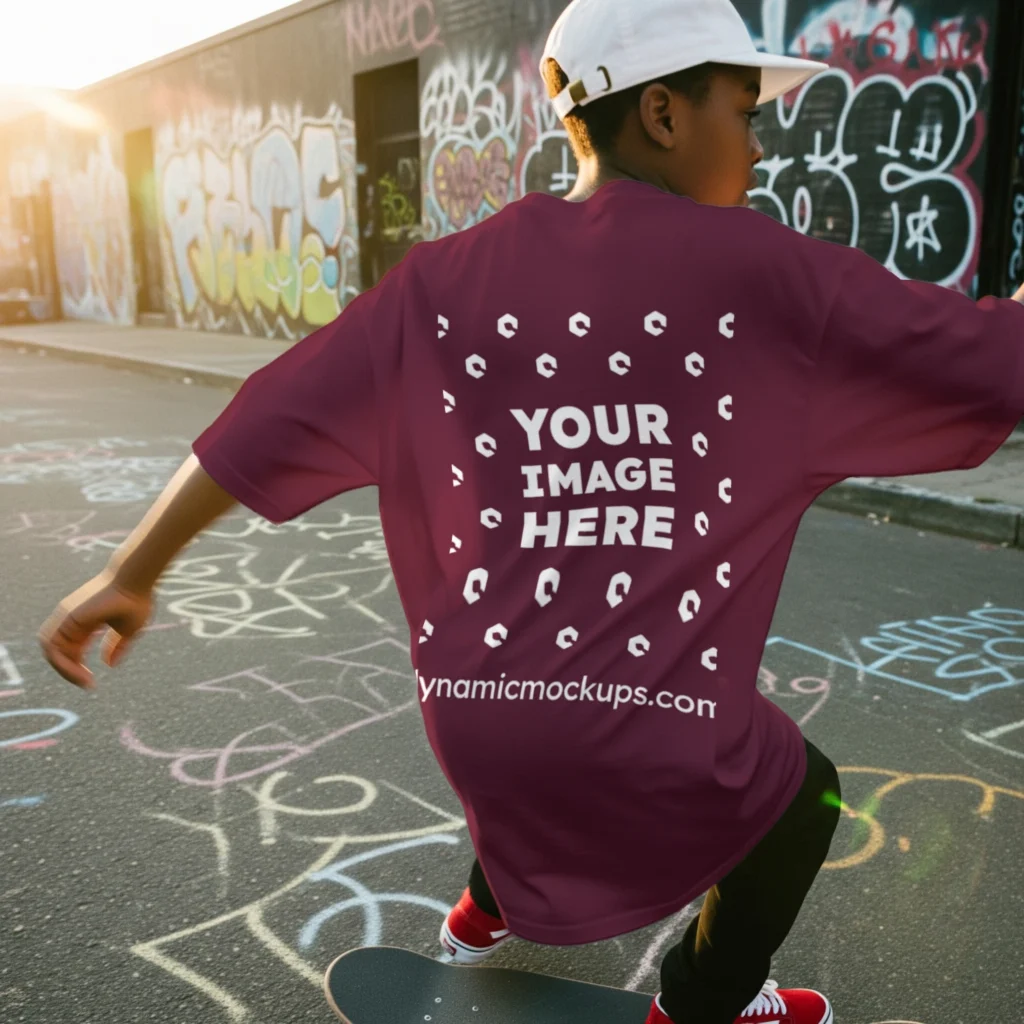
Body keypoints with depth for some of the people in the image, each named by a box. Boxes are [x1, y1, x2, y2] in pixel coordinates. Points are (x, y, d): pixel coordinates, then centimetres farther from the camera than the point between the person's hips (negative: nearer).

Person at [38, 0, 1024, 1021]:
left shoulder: (448, 275, 2)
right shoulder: (763, 271, -7)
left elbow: (276, 416, 2)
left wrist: (133, 572, 10)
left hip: (471, 719, 5)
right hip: (648, 749, -4)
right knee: (799, 793, 29)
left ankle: (489, 907, 61)